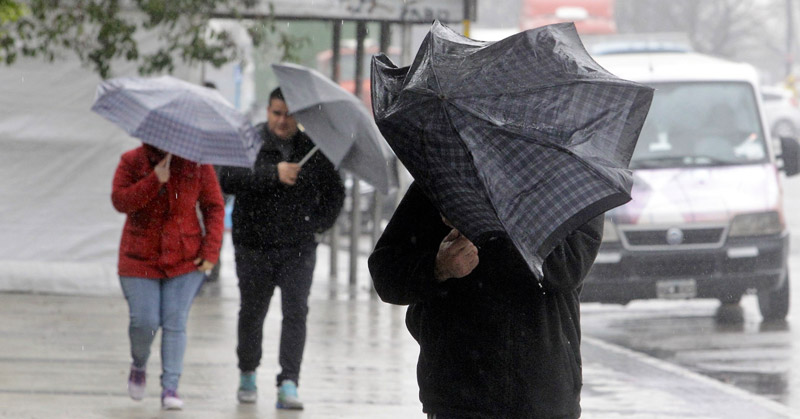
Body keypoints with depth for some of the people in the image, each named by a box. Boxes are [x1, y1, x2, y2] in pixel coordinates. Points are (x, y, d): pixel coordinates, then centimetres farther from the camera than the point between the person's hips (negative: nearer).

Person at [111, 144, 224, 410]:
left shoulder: (196, 164, 0)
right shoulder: (132, 162, 0)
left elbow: (214, 207, 3)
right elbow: (120, 201, -13)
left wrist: (211, 251, -5)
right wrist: (154, 180, -24)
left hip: (185, 258, 0)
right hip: (140, 259, 0)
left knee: (175, 323, -6)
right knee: (144, 322, -7)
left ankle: (170, 388, -2)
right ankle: (138, 366, 24)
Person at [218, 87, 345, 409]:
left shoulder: (313, 148, 3)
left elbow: (334, 190, 17)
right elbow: (228, 181, -21)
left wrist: (319, 222, 3)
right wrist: (273, 174, -30)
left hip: (298, 248, 1)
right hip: (254, 246, -1)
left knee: (296, 311, -11)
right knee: (252, 312, 10)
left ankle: (288, 385, -14)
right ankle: (247, 375, 32)